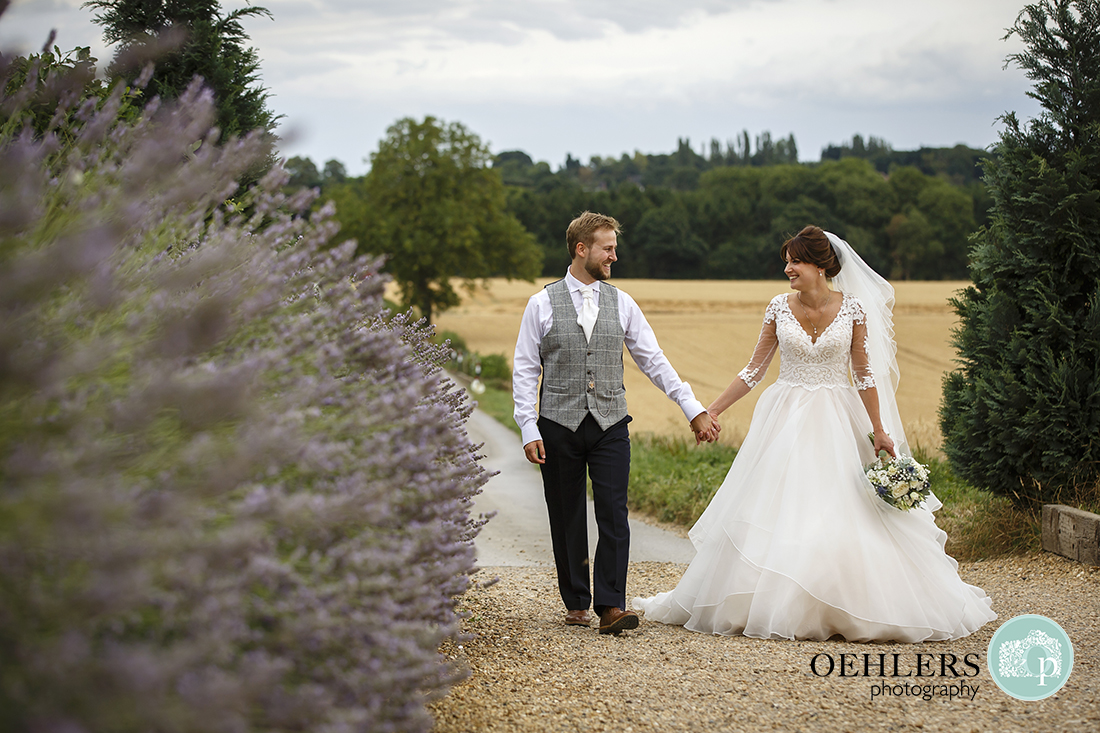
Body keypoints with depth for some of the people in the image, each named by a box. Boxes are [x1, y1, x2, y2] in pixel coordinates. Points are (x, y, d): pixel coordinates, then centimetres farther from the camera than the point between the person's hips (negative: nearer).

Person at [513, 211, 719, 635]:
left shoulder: (622, 304, 8)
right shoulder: (542, 304, 1)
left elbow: (653, 361, 9)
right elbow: (525, 371, 1)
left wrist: (693, 408, 4)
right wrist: (529, 429, -7)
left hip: (610, 425, 1)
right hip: (559, 426, -1)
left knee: (614, 514, -8)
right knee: (567, 518, 5)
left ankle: (610, 606, -6)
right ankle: (576, 603, 18)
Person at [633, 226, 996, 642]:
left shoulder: (852, 308, -4)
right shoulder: (779, 308, 0)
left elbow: (863, 374, 2)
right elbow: (754, 370, 6)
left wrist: (879, 431, 0)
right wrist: (711, 411, 3)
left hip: (836, 422, -1)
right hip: (785, 421, 2)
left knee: (842, 518, -5)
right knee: (773, 513, -1)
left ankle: (844, 611, 8)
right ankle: (772, 607, 10)